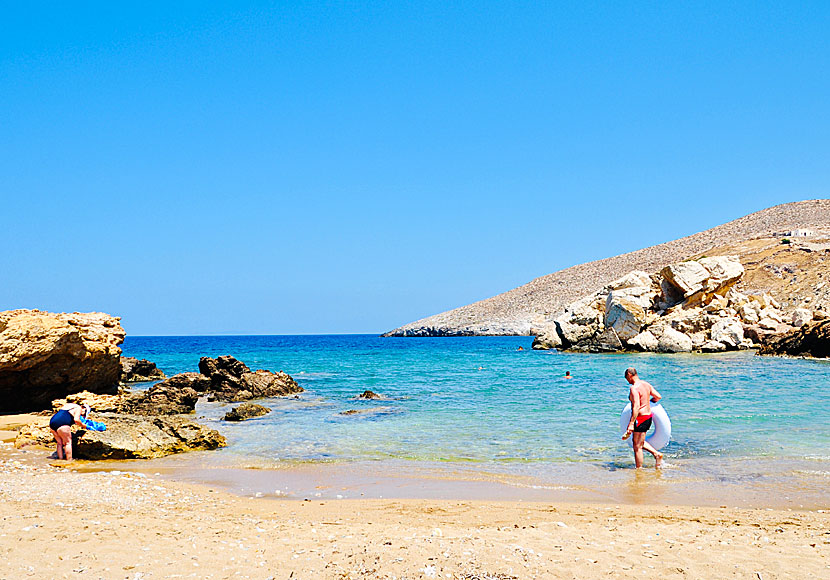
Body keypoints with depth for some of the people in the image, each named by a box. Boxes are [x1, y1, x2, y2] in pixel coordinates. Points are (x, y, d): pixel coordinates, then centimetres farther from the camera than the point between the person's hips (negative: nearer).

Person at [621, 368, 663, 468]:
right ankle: (656, 454, 19)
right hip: (648, 416, 9)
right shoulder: (646, 384, 8)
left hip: (641, 418, -9)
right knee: (638, 441, 26)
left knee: (637, 447, 0)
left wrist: (631, 424, -30)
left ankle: (639, 469, 6)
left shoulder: (634, 388, -19)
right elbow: (658, 396, 14)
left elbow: (636, 407, -27)